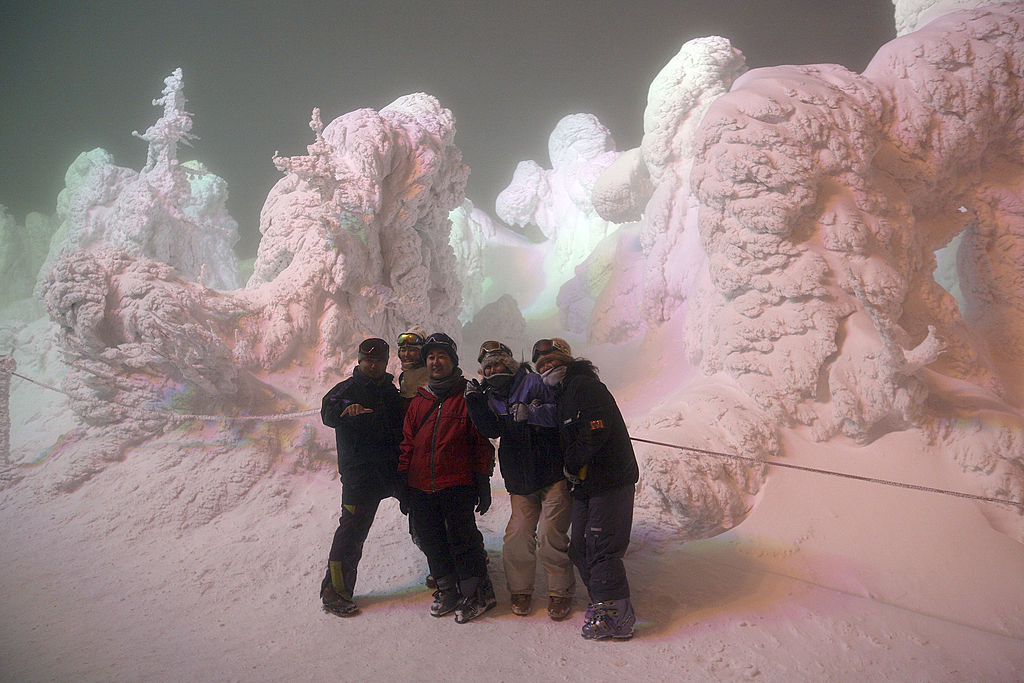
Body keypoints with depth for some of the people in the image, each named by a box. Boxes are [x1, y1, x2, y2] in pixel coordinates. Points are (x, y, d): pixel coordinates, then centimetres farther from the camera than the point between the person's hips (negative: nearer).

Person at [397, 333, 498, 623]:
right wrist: (404, 484, 11)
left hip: (457, 485, -5)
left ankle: (476, 593, 13)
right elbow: (407, 444, 15)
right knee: (432, 542, 11)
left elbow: (483, 443, -2)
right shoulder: (419, 401, 13)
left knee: (462, 539, -4)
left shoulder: (468, 397, -1)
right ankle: (447, 590, 28)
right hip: (421, 487, 5)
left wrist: (483, 483, -6)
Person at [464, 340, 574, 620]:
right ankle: (520, 590, 22)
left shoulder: (535, 383, -3)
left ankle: (561, 592, 14)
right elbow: (492, 430, -6)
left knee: (550, 537, -5)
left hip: (553, 474, -4)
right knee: (517, 537, 1)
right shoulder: (491, 398, 11)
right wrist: (475, 401, -17)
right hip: (520, 483, 4)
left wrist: (532, 413, -25)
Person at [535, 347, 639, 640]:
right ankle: (603, 604, 24)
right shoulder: (563, 396, 20)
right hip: (584, 484, 10)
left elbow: (596, 431, -23)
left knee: (601, 549, -8)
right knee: (580, 549, 12)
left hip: (610, 481, -10)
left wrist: (572, 465, -14)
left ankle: (616, 618, 1)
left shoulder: (585, 387, -11)